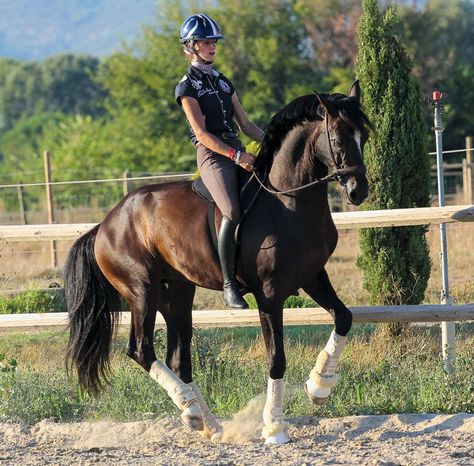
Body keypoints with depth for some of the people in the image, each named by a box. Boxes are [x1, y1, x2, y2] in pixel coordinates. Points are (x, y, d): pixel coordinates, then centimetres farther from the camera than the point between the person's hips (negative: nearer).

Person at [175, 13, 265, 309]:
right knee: (233, 212, -27)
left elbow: (246, 125, 19)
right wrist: (235, 155, -20)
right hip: (213, 156, -7)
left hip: (239, 153, 8)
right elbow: (201, 134, -10)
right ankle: (229, 285, -25)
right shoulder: (187, 87, -1)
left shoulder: (224, 83, 20)